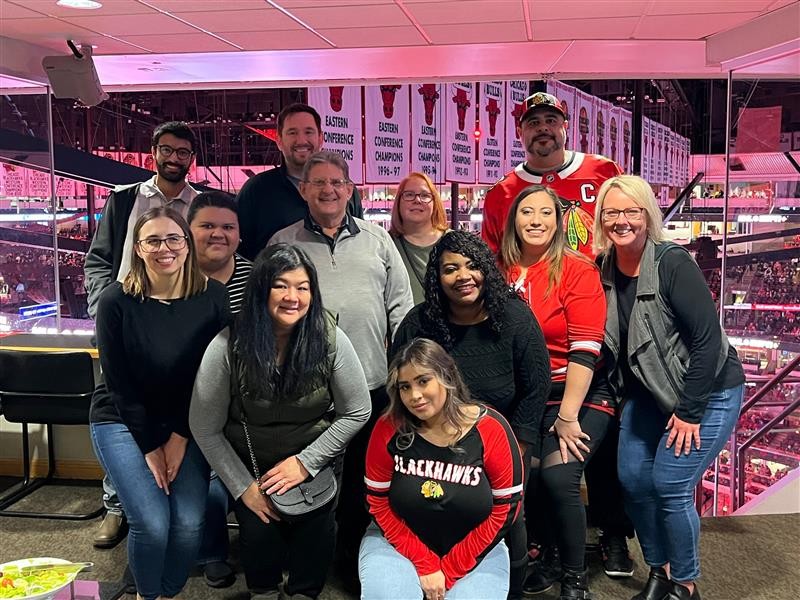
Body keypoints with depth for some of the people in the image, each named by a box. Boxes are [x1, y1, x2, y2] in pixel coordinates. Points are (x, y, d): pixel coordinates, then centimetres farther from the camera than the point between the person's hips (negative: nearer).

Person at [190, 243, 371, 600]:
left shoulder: (330, 340, -18)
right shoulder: (228, 348, -21)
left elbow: (357, 412, -9)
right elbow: (205, 429, -10)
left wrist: (306, 462, -14)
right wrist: (243, 487, -10)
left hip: (313, 460, 1)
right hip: (251, 464, 0)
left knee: (315, 532, -18)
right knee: (259, 531, -16)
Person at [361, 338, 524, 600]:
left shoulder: (491, 429, -15)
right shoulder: (388, 429, -12)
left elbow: (505, 508, -11)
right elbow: (379, 502, -6)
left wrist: (449, 570, -12)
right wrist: (425, 565, -13)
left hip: (473, 549, 1)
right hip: (399, 543, 0)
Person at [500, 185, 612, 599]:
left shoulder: (578, 270, -10)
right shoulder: (502, 271, 3)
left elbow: (585, 348, -14)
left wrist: (568, 416, -17)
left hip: (579, 395, -4)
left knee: (558, 476, -19)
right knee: (521, 475, -8)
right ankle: (546, 555, 22)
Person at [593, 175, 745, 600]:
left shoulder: (672, 263, -22)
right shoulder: (604, 270, -3)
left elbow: (708, 337, -23)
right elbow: (609, 343, 8)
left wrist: (689, 410, -20)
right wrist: (621, 397, 5)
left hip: (708, 391, -6)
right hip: (650, 392, 6)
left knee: (669, 485, -9)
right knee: (632, 480, 5)